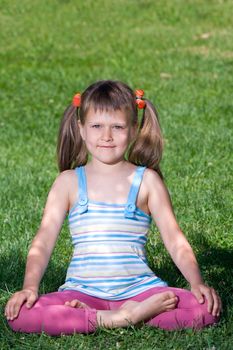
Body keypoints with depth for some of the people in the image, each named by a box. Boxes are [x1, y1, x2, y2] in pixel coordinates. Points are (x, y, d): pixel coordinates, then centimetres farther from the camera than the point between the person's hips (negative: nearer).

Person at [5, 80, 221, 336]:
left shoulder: (146, 180, 6)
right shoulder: (69, 182, 7)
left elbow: (175, 240, 1)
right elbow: (43, 241, 1)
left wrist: (197, 283, -15)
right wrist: (30, 287, -16)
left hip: (138, 287, 0)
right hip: (82, 291, 0)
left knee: (207, 309, -26)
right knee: (19, 314, -28)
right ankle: (111, 320, -24)